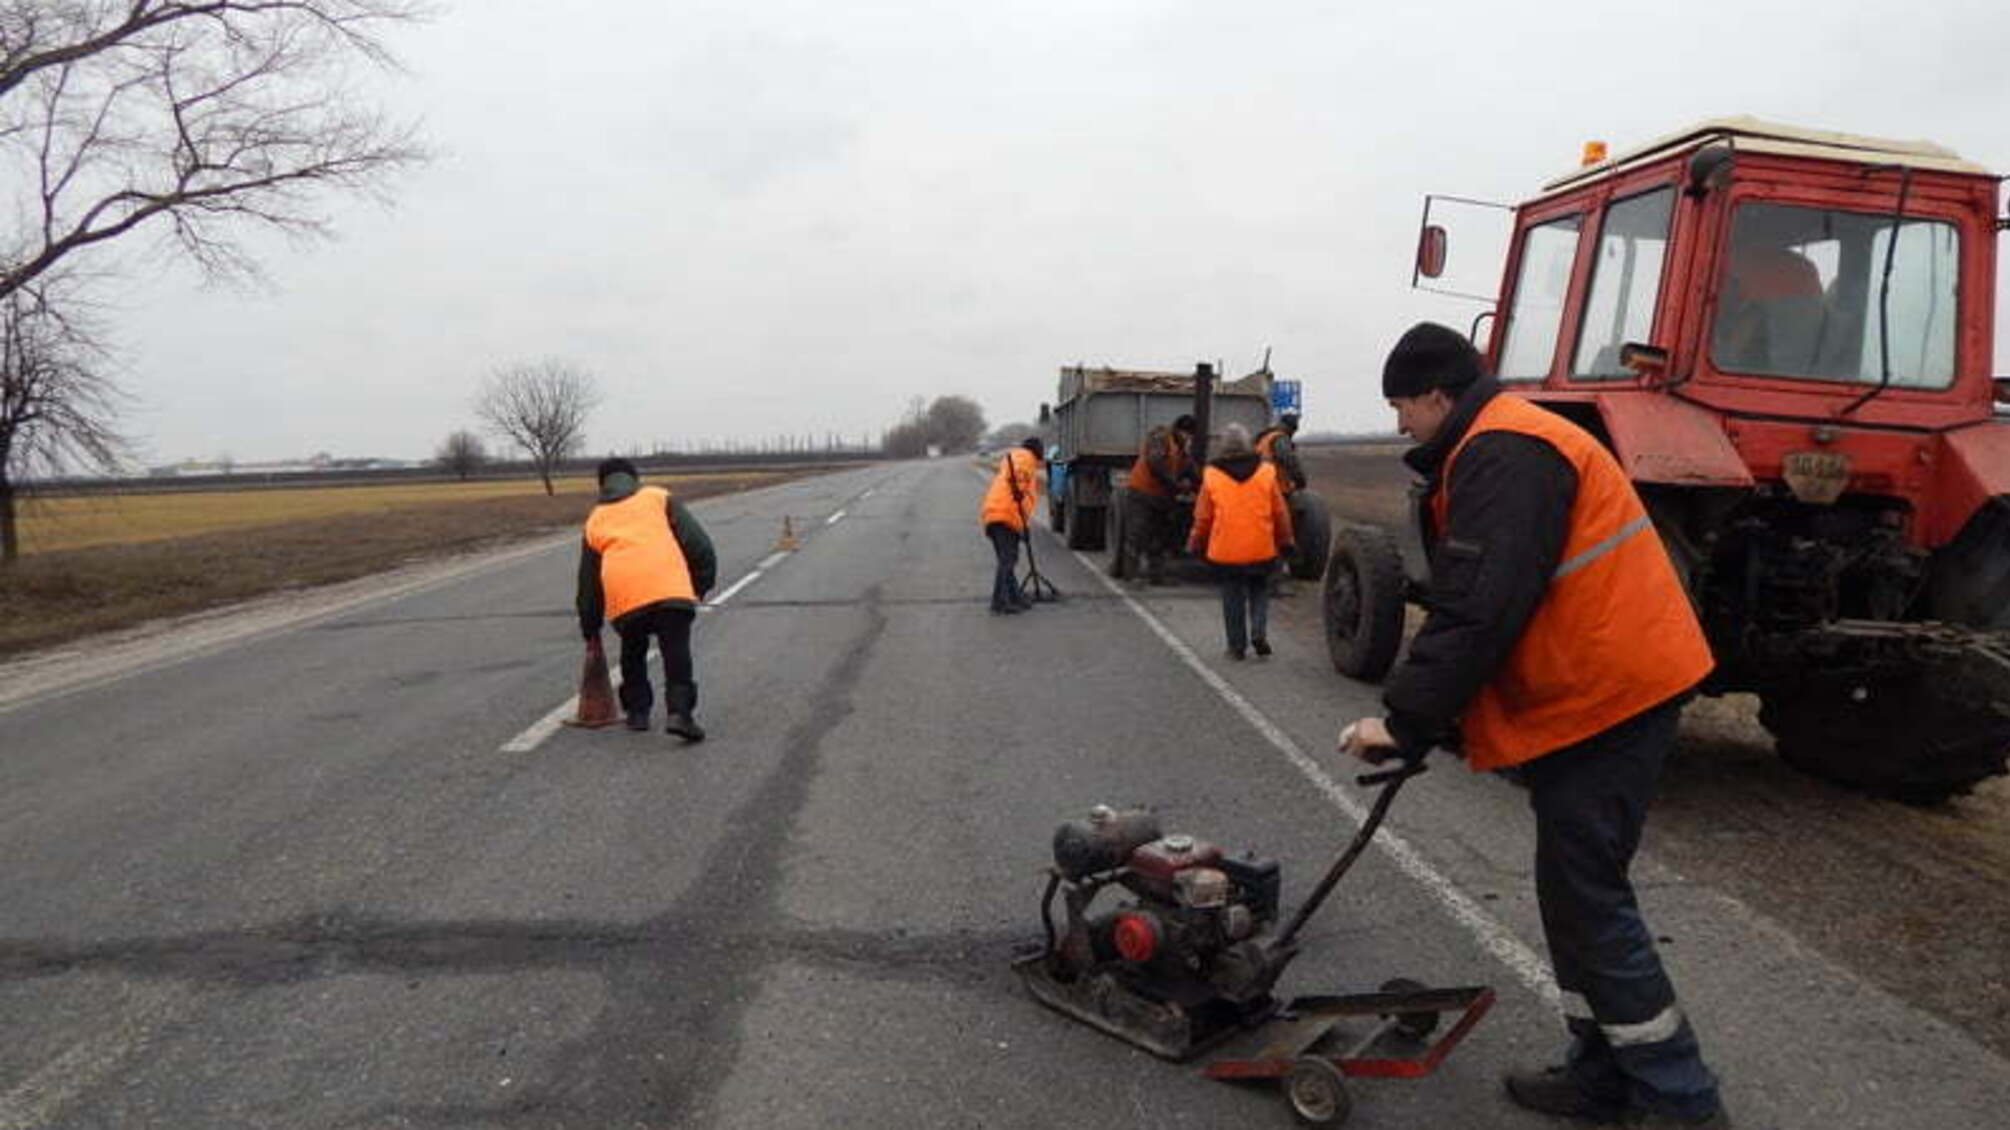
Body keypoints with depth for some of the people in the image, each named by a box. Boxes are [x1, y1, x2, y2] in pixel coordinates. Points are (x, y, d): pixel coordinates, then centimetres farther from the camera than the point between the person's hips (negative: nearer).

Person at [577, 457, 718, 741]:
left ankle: (637, 710, 26)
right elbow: (697, 543, 8)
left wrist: (591, 630, 38)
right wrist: (702, 584, 17)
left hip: (622, 600, 2)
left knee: (632, 654, 25)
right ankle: (680, 712, -12)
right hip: (669, 590, -2)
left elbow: (588, 582, 30)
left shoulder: (595, 520, 27)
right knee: (677, 654, 2)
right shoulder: (659, 498, 20)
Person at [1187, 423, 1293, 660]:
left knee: (1232, 599, 9)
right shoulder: (1265, 473, -1)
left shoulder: (1212, 476, -4)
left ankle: (1237, 645, 12)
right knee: (1260, 593, 17)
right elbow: (1280, 513, 4)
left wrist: (1196, 545, 14)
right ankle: (1259, 633, -2)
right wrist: (1285, 542, 16)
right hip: (1261, 550, 1)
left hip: (1226, 551, -1)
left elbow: (1202, 517, 1)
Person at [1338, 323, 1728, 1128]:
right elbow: (1468, 600, 19)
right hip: (1602, 693, 11)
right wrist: (1428, 716, 15)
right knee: (1578, 891, 15)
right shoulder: (1503, 448, 18)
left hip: (1603, 698, -11)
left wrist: (1407, 721, -20)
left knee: (1586, 900, -3)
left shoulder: (1500, 455, -16)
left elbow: (1477, 611, -24)